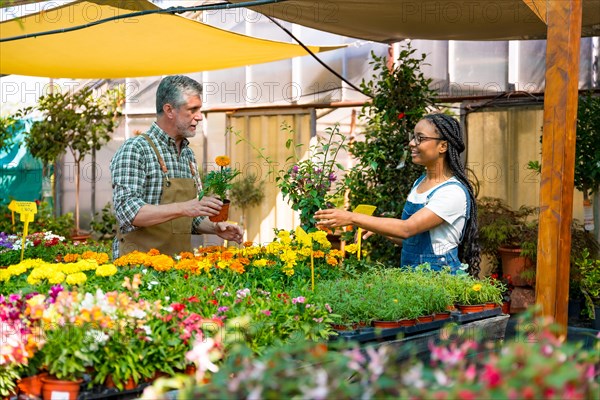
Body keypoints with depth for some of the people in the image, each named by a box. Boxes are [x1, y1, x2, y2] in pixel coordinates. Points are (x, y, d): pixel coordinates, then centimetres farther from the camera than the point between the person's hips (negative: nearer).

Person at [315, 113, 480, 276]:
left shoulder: (454, 193, -14)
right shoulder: (419, 183, 11)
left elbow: (407, 229, -23)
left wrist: (352, 218, -25)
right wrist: (375, 229, 1)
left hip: (439, 276, -6)